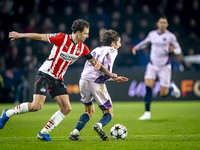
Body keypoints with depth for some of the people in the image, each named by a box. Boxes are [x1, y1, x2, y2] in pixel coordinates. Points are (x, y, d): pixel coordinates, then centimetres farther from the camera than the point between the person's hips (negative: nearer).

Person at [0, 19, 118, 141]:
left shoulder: (82, 48, 2)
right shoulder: (62, 38, -16)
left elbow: (94, 62, 13)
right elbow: (40, 36, -7)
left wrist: (109, 74, 5)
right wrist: (19, 35, 1)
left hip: (58, 79, 7)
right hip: (45, 75, -6)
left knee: (66, 109, -6)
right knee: (36, 106, -20)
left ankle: (44, 133, 4)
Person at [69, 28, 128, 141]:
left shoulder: (96, 50, 27)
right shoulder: (112, 50, 8)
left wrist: (114, 79, 31)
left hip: (84, 80, 6)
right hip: (97, 83, -6)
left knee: (89, 111, 24)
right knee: (109, 114, 8)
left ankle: (75, 132, 6)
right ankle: (99, 125, -23)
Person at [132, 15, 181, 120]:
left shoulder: (170, 36, -6)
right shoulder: (152, 34, 5)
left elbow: (178, 50, 1)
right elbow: (145, 42, 25)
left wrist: (173, 50, -21)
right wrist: (137, 47, 7)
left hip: (164, 67, -3)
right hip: (152, 65, 3)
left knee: (163, 94, -3)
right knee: (148, 87, -17)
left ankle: (172, 88, 33)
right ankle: (147, 113, -11)